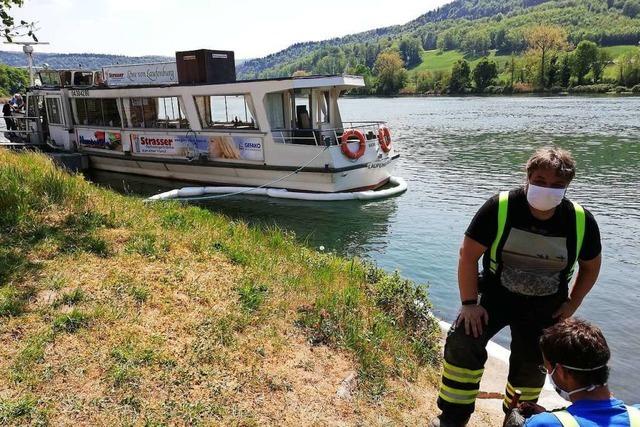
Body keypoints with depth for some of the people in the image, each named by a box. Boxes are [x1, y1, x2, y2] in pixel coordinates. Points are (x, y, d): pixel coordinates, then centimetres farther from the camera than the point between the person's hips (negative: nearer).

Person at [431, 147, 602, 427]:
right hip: (496, 293, -2)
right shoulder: (500, 208, -21)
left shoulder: (581, 222, -12)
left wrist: (572, 304, 3)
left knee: (531, 367, 11)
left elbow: (591, 266, 8)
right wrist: (469, 303, -18)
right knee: (462, 341, -20)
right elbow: (468, 254, -16)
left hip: (546, 306, 3)